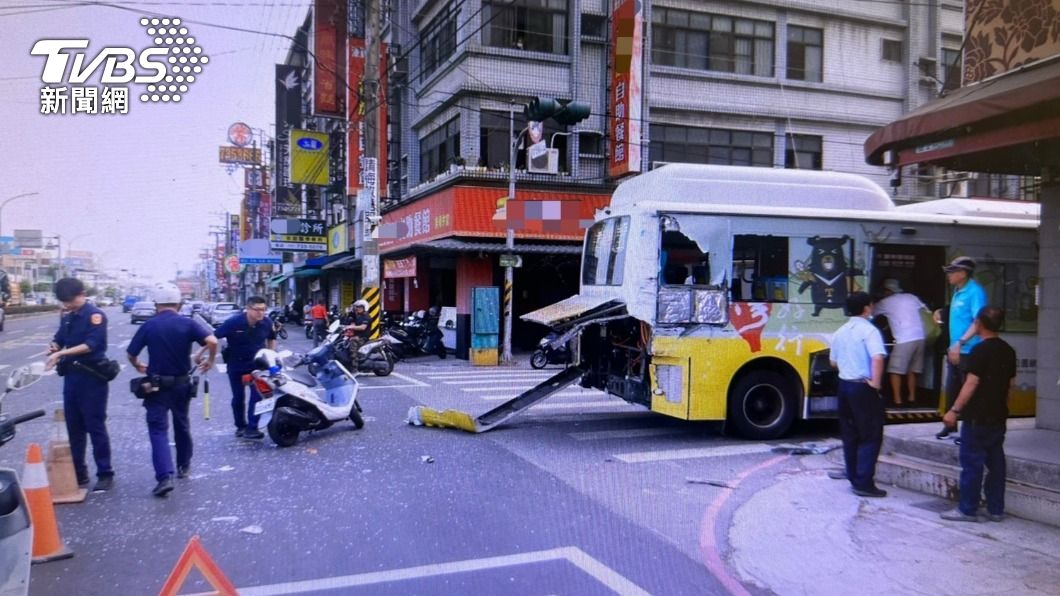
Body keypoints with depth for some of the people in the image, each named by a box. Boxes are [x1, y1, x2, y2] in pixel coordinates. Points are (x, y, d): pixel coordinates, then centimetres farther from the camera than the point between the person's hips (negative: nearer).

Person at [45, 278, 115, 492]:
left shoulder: (95, 315, -11)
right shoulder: (67, 317, 11)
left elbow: (91, 344, -21)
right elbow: (59, 339, 18)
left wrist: (61, 353, -28)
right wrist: (53, 347, -5)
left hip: (92, 377, -7)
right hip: (71, 376, 7)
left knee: (95, 426, -3)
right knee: (74, 427, 12)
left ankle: (105, 474, 5)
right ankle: (78, 473, 22)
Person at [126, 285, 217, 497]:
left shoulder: (149, 326, -5)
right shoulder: (188, 324, -5)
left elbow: (130, 354, -1)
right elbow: (212, 341, -19)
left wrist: (138, 366, 20)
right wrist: (210, 360, -1)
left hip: (157, 384, -2)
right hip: (182, 384, 2)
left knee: (158, 429, -3)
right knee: (182, 426, 20)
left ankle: (165, 476, -17)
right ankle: (183, 466, 33)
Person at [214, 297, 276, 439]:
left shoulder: (266, 324, -11)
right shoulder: (233, 322, -21)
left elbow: (271, 338, 11)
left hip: (257, 364, 1)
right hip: (236, 365, -1)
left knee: (258, 395, -12)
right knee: (238, 397, 9)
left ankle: (252, 428, -8)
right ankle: (240, 426, 27)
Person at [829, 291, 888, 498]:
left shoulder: (840, 332, 10)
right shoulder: (869, 330, -13)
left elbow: (833, 362, 16)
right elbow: (877, 358, -28)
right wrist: (876, 383, -20)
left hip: (844, 385, 7)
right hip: (864, 388, -7)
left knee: (850, 436, 14)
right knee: (871, 437, -1)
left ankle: (854, 478, 21)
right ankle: (864, 483, -4)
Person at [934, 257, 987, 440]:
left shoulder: (975, 292, -15)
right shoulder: (958, 292, 13)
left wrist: (960, 342, -30)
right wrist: (941, 314, 10)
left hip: (968, 351, -9)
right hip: (955, 350, 9)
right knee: (951, 390, 16)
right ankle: (950, 426, 28)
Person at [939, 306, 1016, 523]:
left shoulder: (980, 350, -16)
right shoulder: (1008, 351, 9)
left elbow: (971, 384, -18)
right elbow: (1010, 384, 15)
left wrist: (954, 410, -15)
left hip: (977, 417, -8)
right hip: (998, 417, 8)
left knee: (972, 463, -2)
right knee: (996, 462, 11)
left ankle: (967, 510, 3)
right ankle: (996, 509, 17)